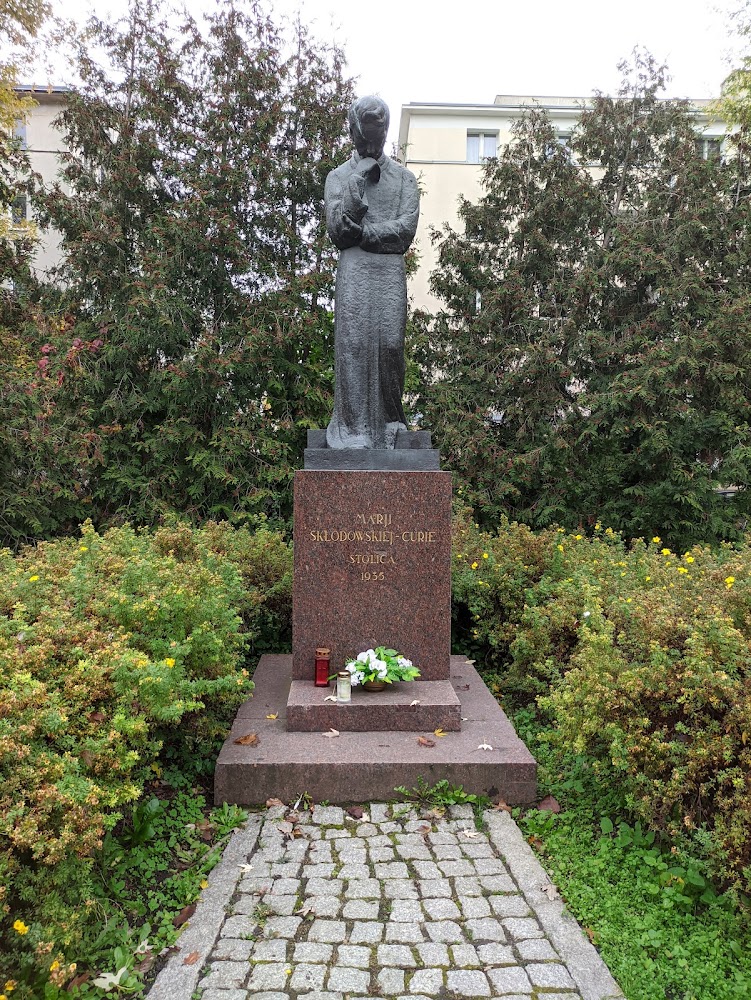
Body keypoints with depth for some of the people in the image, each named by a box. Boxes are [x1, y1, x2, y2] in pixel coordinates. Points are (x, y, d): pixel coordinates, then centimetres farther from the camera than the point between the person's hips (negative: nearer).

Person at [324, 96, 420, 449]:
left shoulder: (403, 176, 19)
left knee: (390, 343, -9)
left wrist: (361, 232, -5)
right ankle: (354, 429, -9)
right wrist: (359, 179, -1)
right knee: (353, 343, -10)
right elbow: (337, 227, 1)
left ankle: (390, 423, 1)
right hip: (354, 268, -1)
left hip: (391, 268, 1)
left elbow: (407, 228, 3)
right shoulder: (339, 176, 17)